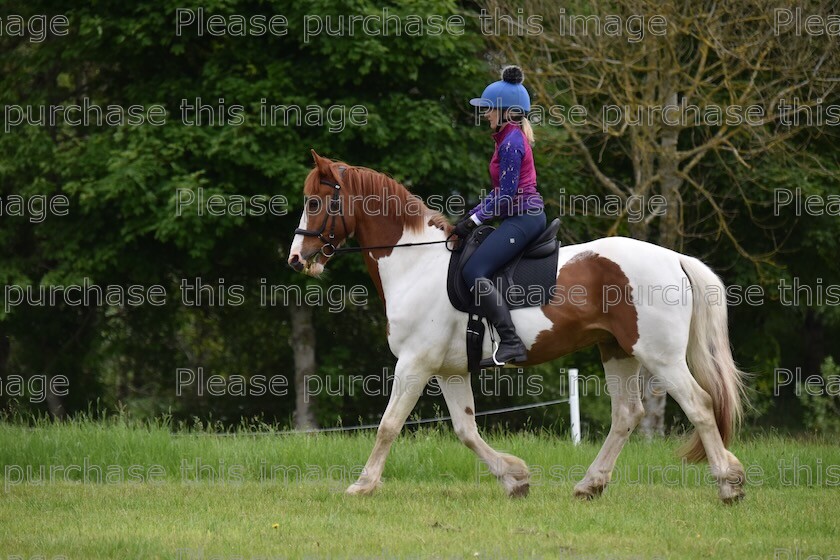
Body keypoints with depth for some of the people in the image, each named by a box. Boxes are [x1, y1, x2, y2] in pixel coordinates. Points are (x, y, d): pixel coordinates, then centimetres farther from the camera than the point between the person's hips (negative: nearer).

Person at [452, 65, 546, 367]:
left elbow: (506, 194, -18)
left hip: (522, 216, -11)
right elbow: (500, 192, 22)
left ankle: (510, 343, -31)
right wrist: (471, 216, 15)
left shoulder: (511, 142, -13)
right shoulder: (510, 138, 18)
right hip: (524, 215, 11)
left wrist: (475, 219, -14)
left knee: (474, 272, -21)